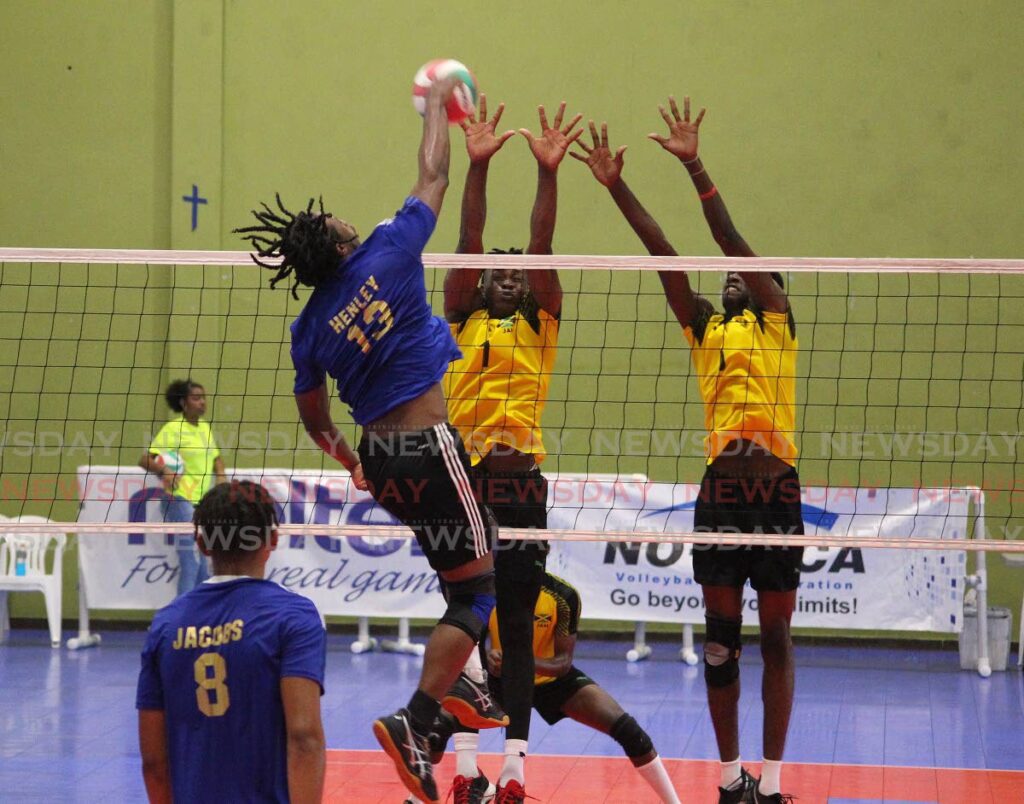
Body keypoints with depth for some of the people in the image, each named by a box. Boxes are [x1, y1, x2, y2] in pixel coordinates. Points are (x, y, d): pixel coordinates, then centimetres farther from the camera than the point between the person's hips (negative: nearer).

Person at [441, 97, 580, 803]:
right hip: (462, 475, -1)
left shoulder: (541, 326, 14)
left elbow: (540, 246, 1)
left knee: (518, 625, 3)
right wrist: (478, 164, -7)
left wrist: (548, 171, -10)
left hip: (522, 481, 1)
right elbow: (469, 243, 3)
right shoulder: (461, 321, 13)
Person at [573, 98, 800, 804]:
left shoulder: (777, 323, 8)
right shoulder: (706, 329, 17)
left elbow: (734, 242, -3)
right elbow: (663, 252, 8)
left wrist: (696, 167, -9)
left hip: (777, 487, -3)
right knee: (721, 635, 6)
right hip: (719, 488, 3)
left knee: (776, 637, 3)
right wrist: (615, 186, 3)